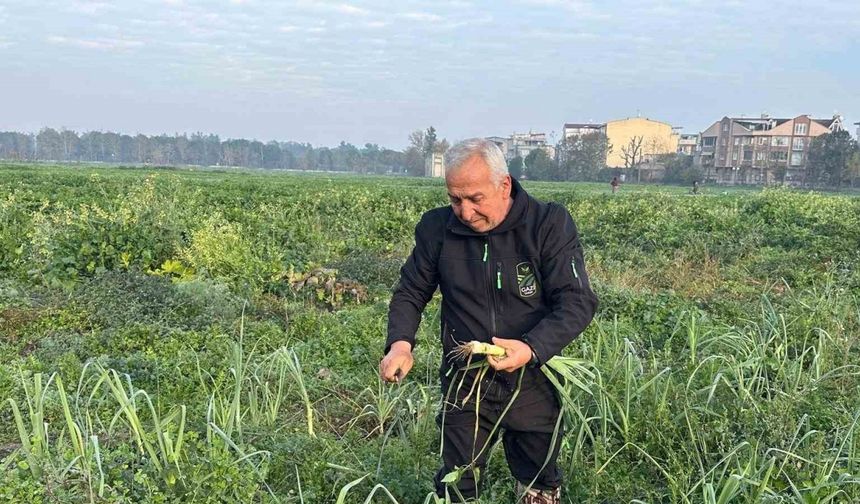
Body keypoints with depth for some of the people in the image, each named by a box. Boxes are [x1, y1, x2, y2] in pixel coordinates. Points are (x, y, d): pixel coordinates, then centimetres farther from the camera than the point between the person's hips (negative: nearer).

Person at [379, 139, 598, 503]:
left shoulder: (551, 225, -14)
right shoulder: (437, 228, -6)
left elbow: (577, 302, -16)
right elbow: (410, 291, 5)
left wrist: (533, 348, -32)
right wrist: (400, 342, -15)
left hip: (533, 382, -1)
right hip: (464, 384, 1)